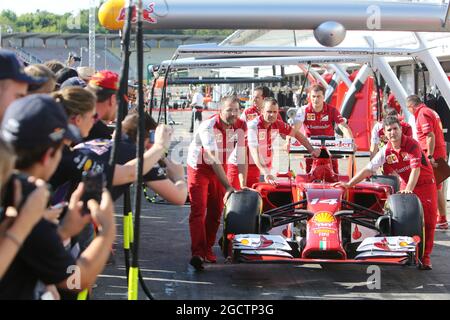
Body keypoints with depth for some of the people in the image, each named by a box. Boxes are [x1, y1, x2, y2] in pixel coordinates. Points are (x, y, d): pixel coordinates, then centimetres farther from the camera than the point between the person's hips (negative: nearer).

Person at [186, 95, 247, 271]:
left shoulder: (241, 126, -13)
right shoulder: (208, 127, -30)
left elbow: (241, 157, -8)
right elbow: (214, 160, -36)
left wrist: (243, 184, -14)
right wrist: (228, 187, -40)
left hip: (220, 168, 5)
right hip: (199, 167, -5)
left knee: (216, 210, 8)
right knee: (198, 210, -14)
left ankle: (208, 248, 23)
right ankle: (197, 253, -23)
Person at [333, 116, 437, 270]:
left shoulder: (412, 144, -19)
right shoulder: (386, 151, -8)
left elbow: (415, 168, -27)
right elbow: (368, 169, -8)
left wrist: (408, 189, -38)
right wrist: (349, 184, -13)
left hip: (426, 183, -3)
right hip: (407, 186, 3)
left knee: (428, 221, -5)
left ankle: (425, 257, 2)